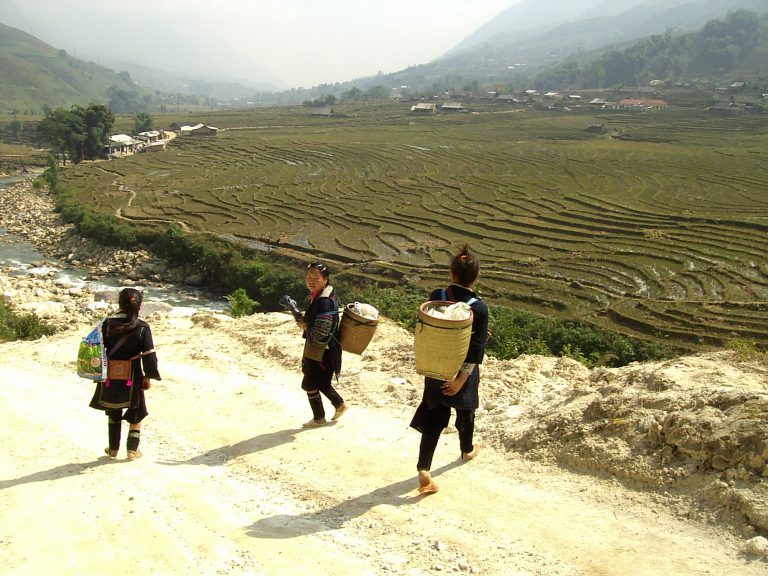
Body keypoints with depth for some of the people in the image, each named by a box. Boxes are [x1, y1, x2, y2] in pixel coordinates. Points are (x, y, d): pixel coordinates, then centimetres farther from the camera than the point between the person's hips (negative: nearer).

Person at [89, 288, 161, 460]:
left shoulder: (107, 324, -4)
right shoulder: (142, 328, -10)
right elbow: (149, 355, -10)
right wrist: (148, 377, 0)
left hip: (110, 377, 2)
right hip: (132, 378, -2)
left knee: (113, 412, 20)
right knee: (136, 413, 14)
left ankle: (113, 448, 26)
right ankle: (132, 449, 13)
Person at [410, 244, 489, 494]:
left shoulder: (436, 297, -13)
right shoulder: (479, 308, -18)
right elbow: (476, 349, -19)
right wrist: (462, 378, -15)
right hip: (464, 371, -1)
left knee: (434, 417, 8)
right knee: (465, 411, 24)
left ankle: (424, 470, -4)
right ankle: (467, 450, 49)